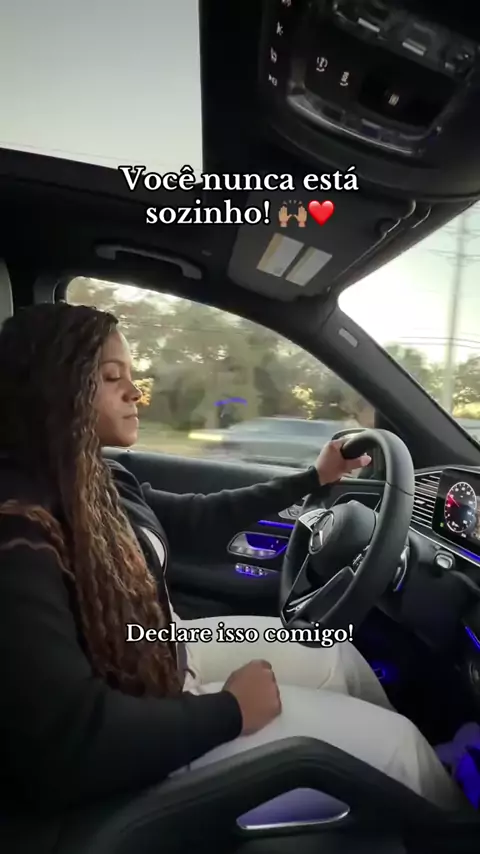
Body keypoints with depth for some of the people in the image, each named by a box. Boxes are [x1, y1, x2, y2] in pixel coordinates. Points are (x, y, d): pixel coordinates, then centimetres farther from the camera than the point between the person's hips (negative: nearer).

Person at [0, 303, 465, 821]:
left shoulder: (95, 482, -3)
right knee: (395, 740, -4)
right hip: (139, 736, -8)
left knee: (340, 658, 15)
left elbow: (197, 519, 9)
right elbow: (65, 746, -34)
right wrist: (228, 710, -21)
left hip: (166, 655, 9)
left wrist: (313, 479, 14)